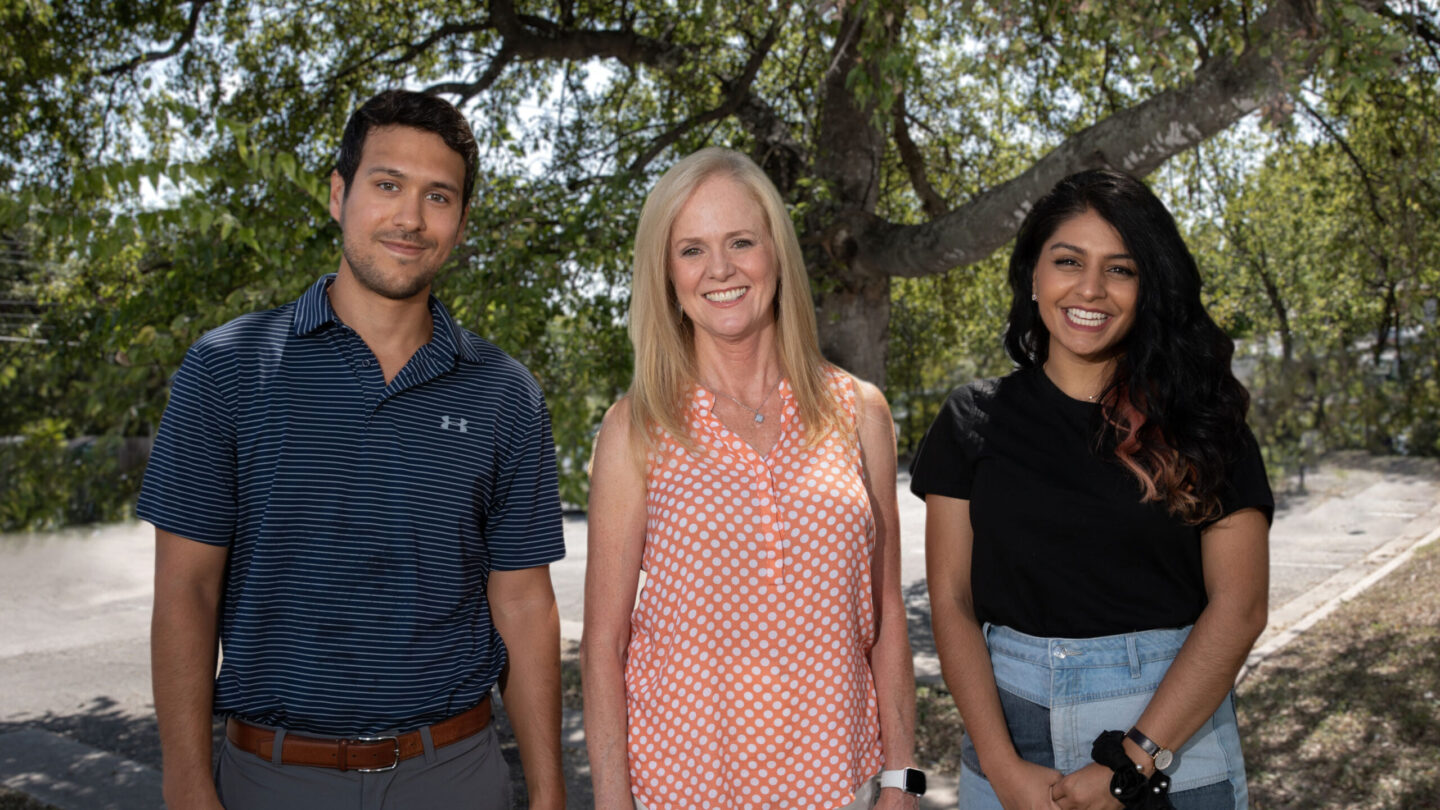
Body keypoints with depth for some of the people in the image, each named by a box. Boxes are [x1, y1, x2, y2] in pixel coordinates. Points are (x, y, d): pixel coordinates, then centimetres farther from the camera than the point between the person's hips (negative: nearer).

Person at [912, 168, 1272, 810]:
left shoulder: (1198, 420, -3)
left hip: (1173, 721, -1)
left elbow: (1239, 606, -7)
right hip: (1009, 720, 1)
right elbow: (951, 599, -2)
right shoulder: (973, 421, 0)